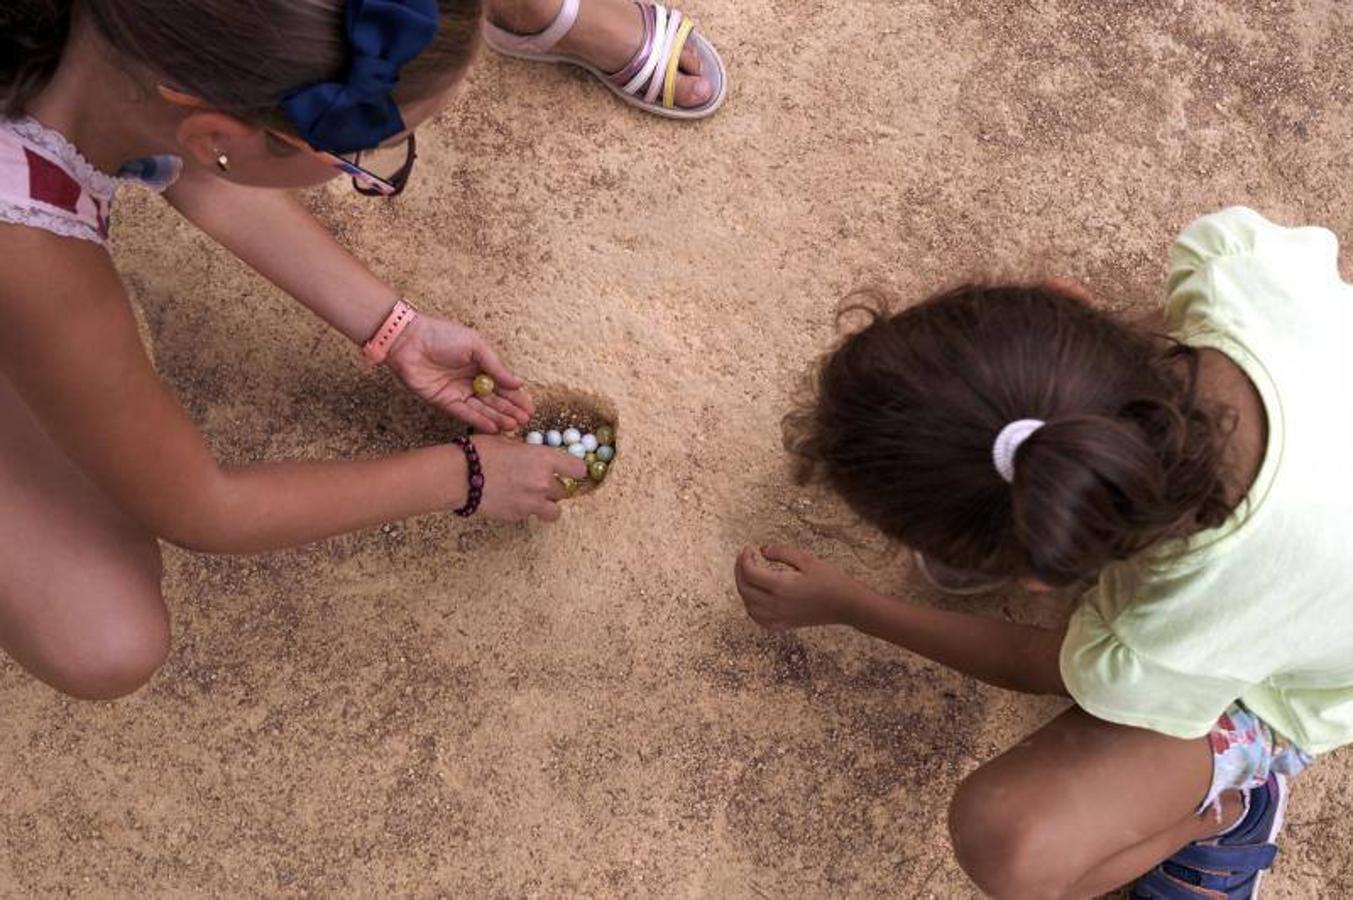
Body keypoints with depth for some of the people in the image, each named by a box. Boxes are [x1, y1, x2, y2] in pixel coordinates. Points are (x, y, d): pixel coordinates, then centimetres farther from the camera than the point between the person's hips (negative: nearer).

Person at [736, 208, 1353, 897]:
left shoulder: (1169, 652, -42)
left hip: (1264, 695, -5)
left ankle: (1226, 806, 7)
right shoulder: (1241, 264, -38)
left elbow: (1036, 666, -16)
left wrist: (840, 604, -6)